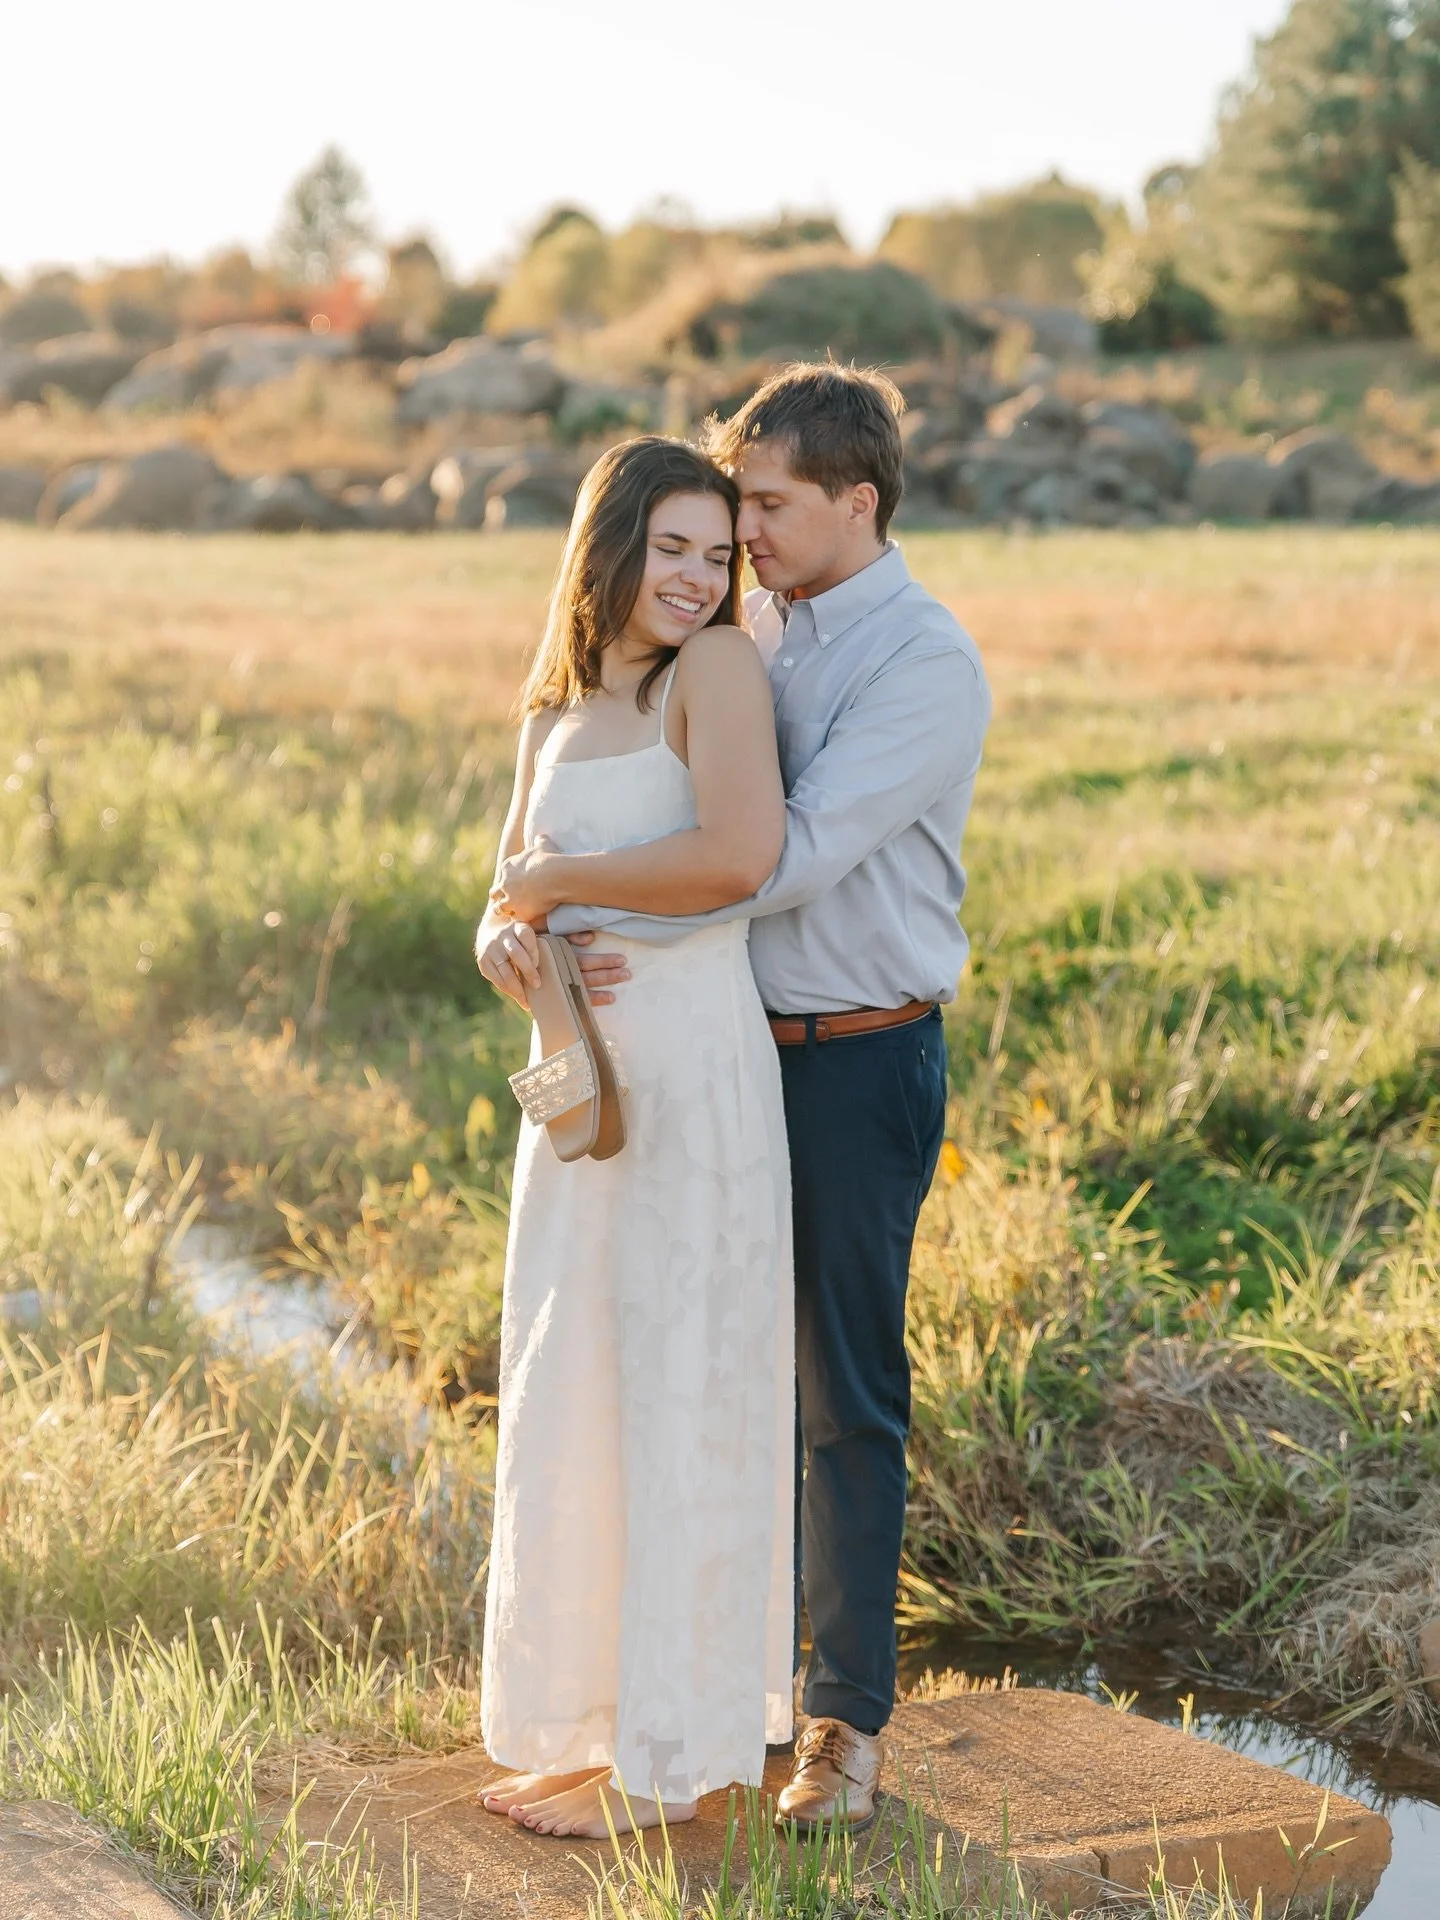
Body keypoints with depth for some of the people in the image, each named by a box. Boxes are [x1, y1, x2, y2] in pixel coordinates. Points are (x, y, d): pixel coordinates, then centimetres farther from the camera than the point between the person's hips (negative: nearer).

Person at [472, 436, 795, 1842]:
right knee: (575, 1396, 14)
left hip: (695, 1073, -8)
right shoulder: (557, 711, 14)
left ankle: (663, 1757, 12)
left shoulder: (717, 668, -8)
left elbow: (746, 851, -23)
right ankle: (599, 1718, 29)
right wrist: (505, 942, -10)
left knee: (678, 1401, 1)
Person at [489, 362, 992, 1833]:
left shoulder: (926, 665, -14)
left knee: (845, 1394, 1)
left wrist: (571, 887, -22)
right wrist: (616, 940, -11)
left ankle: (847, 1722, 13)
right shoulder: (749, 635, 9)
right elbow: (693, 833, 10)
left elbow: (786, 856, -24)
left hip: (859, 1062, -7)